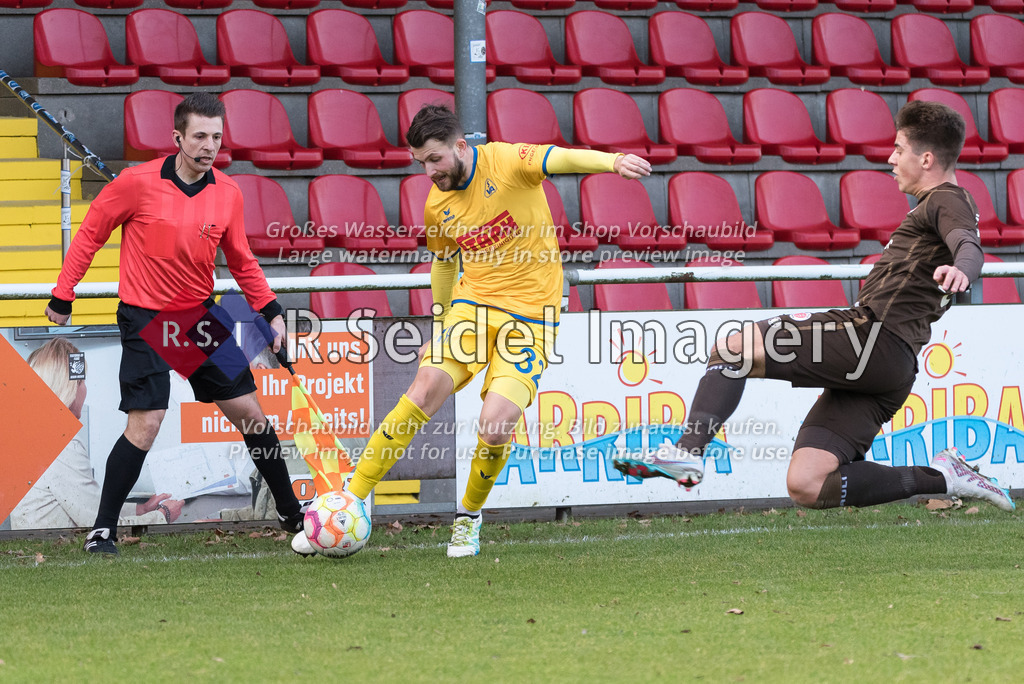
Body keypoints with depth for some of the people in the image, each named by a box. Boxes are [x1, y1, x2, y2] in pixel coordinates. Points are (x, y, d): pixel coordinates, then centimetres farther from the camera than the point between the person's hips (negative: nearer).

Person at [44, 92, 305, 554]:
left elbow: (241, 261, 13)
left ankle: (291, 514, 23)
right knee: (145, 424, -15)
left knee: (248, 411, 7)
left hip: (199, 317, 5)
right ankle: (102, 531, -4)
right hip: (145, 320, -5)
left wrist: (271, 311, 4)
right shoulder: (138, 182, -14)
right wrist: (63, 295, -1)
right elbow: (90, 234, -2)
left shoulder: (228, 194, -1)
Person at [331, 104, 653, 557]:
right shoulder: (438, 206, 6)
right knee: (425, 390, -16)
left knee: (495, 426, -17)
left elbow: (560, 159, -29)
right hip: (472, 303, 4)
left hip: (529, 315, -4)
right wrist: (439, 326, 29)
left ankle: (468, 516, 10)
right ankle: (351, 499, -10)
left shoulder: (506, 162, -11)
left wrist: (612, 161, -48)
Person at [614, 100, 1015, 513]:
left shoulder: (948, 201, -2)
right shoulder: (941, 207, 29)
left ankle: (687, 453, -22)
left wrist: (960, 269, -47)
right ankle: (943, 478, 0)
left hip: (872, 338, -10)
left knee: (732, 348, -11)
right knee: (806, 488, 1)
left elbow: (970, 246, -24)